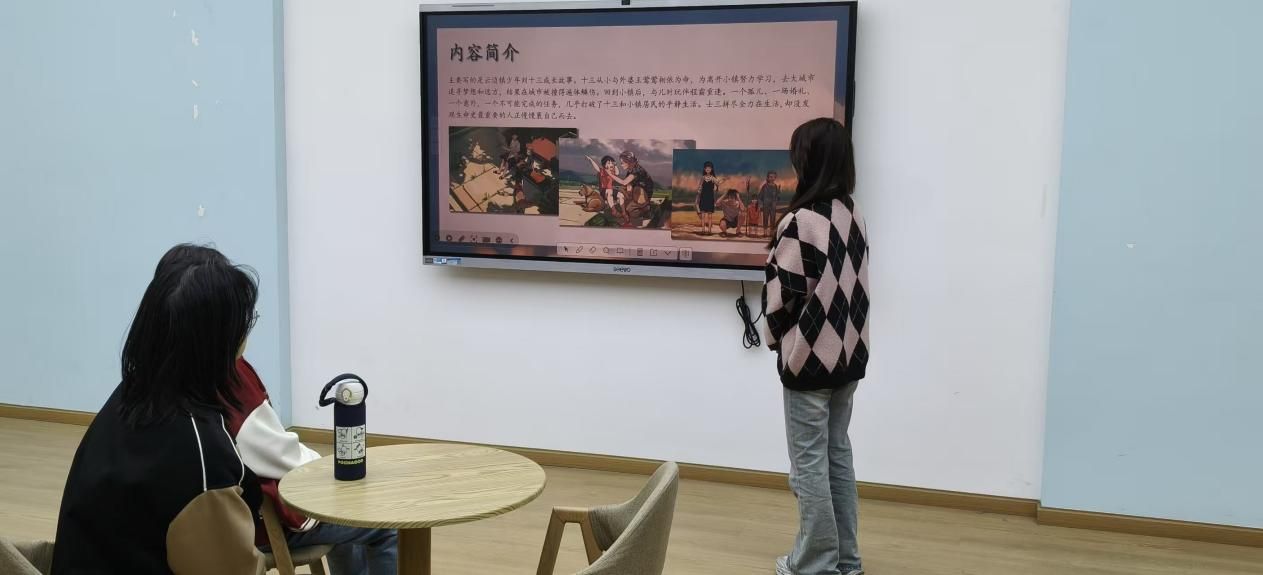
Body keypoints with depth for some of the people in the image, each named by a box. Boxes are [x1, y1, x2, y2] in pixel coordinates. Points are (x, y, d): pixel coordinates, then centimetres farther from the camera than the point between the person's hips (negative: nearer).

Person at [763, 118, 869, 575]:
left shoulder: (800, 222, -19)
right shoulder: (853, 216, 4)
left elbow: (782, 294, -15)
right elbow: (853, 285, 8)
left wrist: (775, 337, 3)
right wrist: (841, 339, 13)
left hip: (809, 357, -7)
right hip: (848, 353, 8)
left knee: (809, 463, 3)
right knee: (837, 454, 16)